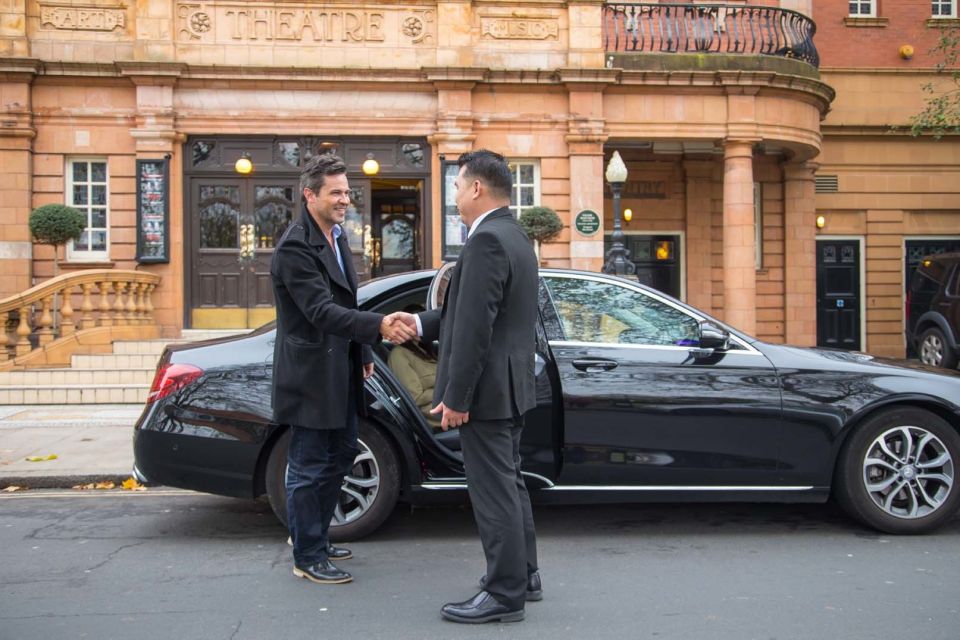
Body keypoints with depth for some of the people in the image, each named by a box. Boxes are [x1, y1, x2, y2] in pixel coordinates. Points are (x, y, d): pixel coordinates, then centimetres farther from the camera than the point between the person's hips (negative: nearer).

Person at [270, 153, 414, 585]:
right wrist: (379, 325, -39)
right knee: (309, 468, 2)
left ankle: (313, 536, 36)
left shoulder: (336, 237, 10)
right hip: (311, 374, -10)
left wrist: (363, 352, 18)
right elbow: (322, 311, -28)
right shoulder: (295, 248, -19)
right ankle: (308, 557, 16)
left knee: (340, 455, 19)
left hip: (340, 371, 10)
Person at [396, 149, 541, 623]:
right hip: (509, 388, 11)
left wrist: (456, 398, -21)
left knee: (495, 491, -2)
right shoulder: (513, 236, 14)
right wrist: (422, 323, 13)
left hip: (487, 390, -11)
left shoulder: (487, 240, -19)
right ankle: (522, 575, 31)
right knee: (509, 483, 19)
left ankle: (505, 595, 8)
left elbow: (474, 327, -23)